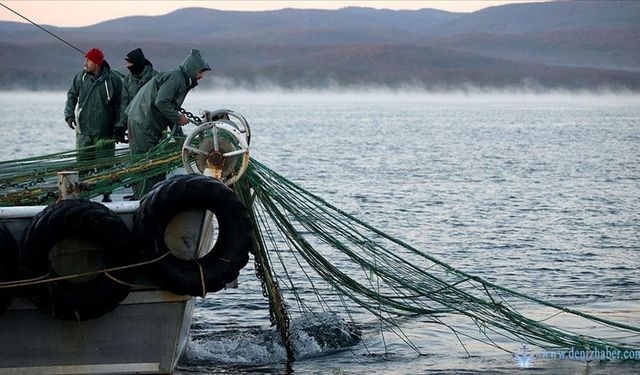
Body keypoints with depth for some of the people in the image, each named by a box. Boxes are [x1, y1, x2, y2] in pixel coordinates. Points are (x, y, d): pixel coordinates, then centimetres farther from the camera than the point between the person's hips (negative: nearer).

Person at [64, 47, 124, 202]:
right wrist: (69, 114, -1)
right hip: (83, 130, 3)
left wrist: (119, 126, -4)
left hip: (104, 131, -3)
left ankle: (106, 195, 8)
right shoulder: (81, 77, 5)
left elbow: (119, 104, 1)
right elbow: (71, 95, 15)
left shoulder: (113, 79, -4)